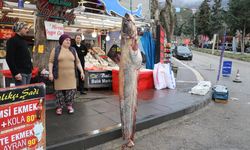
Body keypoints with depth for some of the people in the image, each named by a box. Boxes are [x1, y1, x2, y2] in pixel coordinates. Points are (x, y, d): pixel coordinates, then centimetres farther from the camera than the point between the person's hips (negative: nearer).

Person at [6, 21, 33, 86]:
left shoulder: (24, 41, 19)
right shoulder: (12, 41, -7)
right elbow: (9, 59, -14)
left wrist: (30, 69, 16)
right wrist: (16, 73, -20)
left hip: (28, 72, 8)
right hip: (20, 73, -8)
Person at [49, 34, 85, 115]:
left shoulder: (73, 50, 11)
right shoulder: (55, 50, 1)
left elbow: (77, 62, 12)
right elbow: (51, 62, 0)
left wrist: (81, 71, 5)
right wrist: (50, 73, -9)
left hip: (71, 75, 2)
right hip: (59, 75, -2)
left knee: (71, 90, 1)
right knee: (59, 90, 3)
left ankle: (69, 105, 17)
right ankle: (59, 107, 16)